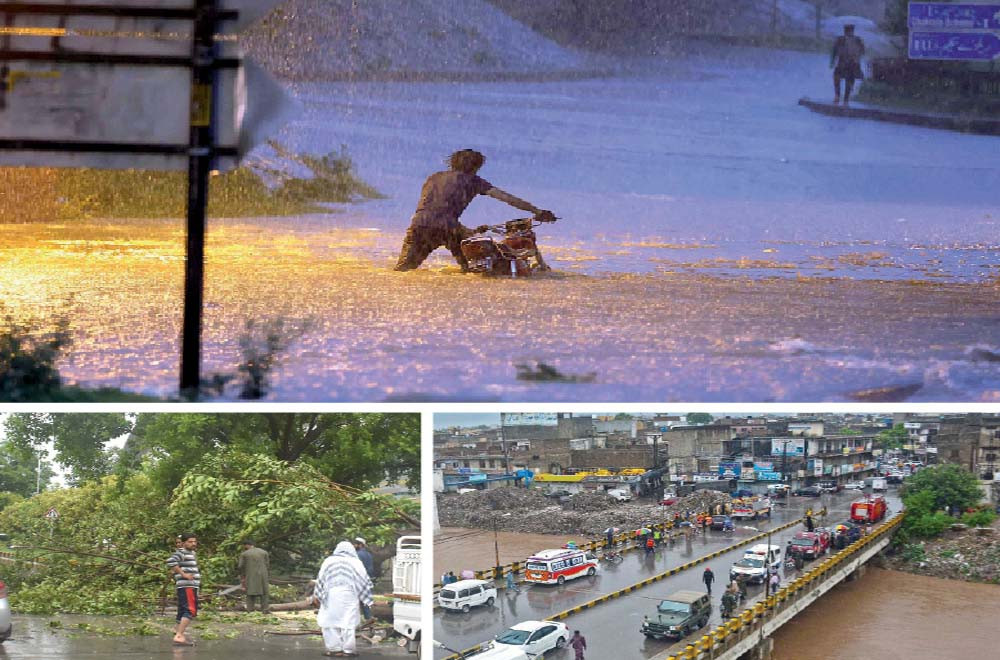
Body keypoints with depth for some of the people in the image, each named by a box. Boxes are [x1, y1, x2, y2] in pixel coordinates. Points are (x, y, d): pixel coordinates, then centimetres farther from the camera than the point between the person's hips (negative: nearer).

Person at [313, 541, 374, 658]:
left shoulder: (329, 561, 12)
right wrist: (367, 598, 11)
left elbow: (320, 579, 11)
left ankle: (334, 648, 0)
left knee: (330, 621, 5)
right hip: (349, 595, 0)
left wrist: (316, 596, 15)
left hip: (331, 595, 0)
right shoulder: (356, 562, 8)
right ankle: (348, 649, -2)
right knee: (348, 622, 1)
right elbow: (364, 581, 7)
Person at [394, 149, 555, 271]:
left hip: (418, 225, 3)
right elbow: (507, 198, 15)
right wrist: (537, 211, 19)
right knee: (470, 269, 16)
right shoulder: (471, 180, 20)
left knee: (403, 270, 11)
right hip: (446, 227, -3)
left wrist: (471, 232, 36)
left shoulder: (433, 178, 32)